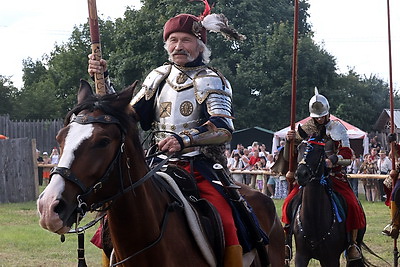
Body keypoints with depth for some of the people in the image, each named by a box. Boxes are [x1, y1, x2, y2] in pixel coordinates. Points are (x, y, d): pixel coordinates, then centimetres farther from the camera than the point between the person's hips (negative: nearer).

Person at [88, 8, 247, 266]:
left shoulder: (211, 81, -1)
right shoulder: (159, 76, 16)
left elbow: (224, 128, -17)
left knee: (225, 225, -26)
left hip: (201, 167, -5)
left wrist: (184, 139, -34)